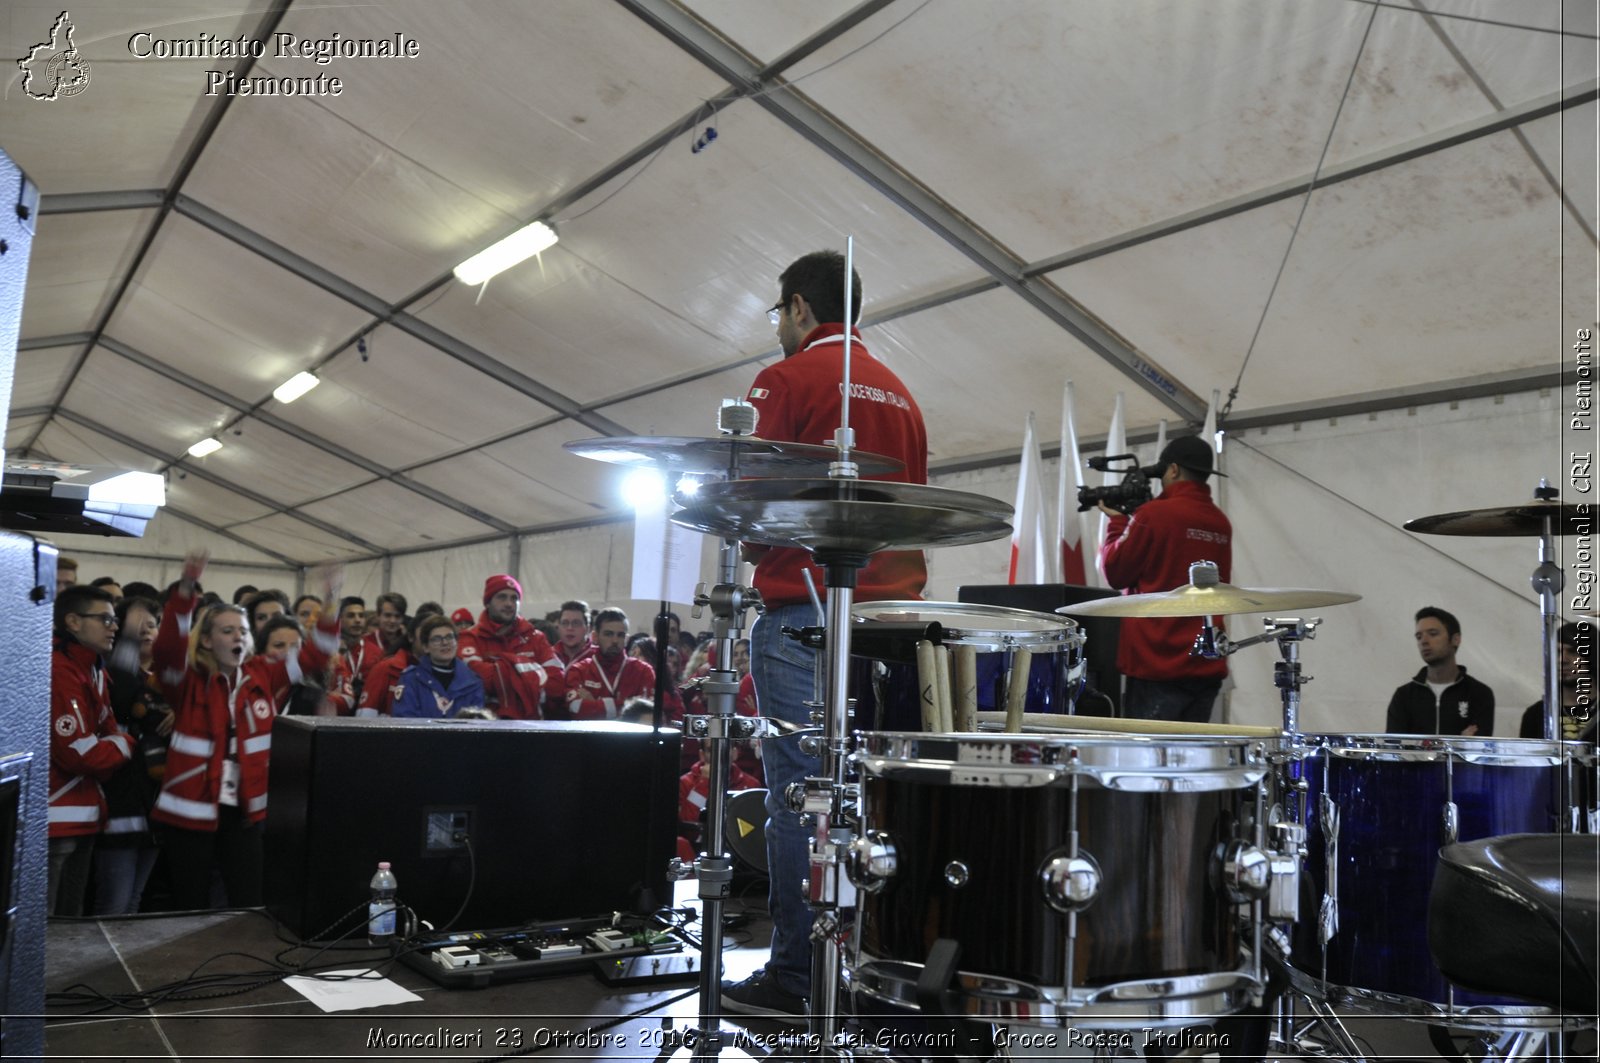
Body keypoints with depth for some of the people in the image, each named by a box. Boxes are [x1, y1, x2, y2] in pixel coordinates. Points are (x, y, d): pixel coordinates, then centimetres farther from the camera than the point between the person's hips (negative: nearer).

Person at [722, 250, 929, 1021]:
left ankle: (793, 978, 0)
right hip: (888, 612, 7)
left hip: (805, 611, -7)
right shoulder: (898, 392, 19)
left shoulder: (787, 380, -2)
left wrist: (748, 550, 10)